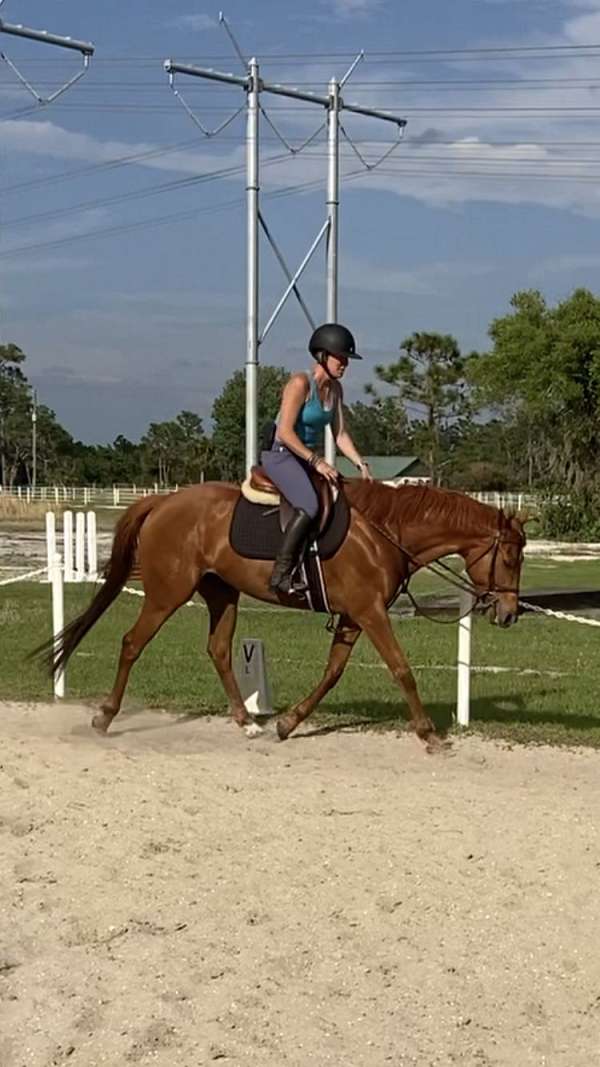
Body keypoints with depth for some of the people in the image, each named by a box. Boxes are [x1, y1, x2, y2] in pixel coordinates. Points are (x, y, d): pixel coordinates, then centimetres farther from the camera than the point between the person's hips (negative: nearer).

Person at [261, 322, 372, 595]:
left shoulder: (335, 389, 9)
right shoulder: (300, 383, -16)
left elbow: (340, 434, 11)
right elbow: (285, 432, -22)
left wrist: (361, 464, -2)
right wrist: (316, 462, -24)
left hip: (308, 459, 9)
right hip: (282, 456, -9)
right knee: (309, 507, -30)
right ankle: (281, 574, -28)